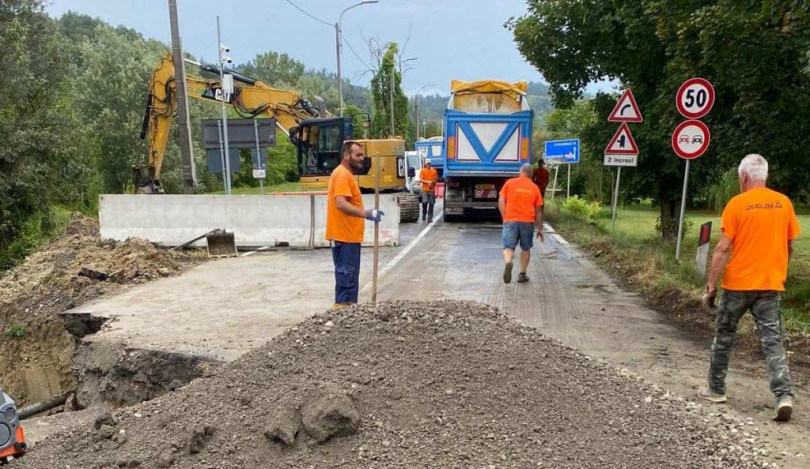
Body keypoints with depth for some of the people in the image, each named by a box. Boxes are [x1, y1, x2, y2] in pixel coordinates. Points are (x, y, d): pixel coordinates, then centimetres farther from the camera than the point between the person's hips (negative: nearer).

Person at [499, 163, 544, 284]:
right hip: (527, 221, 1)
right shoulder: (535, 188, 9)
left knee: (508, 247, -2)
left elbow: (501, 201, -1)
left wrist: (504, 217, 5)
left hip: (510, 220, -1)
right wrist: (540, 229, 17)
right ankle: (522, 274, 17)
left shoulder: (510, 183, 6)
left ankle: (508, 262, -33)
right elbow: (538, 211, 11)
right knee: (526, 248, 17)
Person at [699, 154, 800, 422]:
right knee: (772, 341, 4)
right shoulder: (784, 203, 4)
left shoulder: (737, 204, -9)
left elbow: (723, 249, -12)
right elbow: (789, 246, 12)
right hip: (771, 285, 3)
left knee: (724, 337, 13)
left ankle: (716, 389, 23)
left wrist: (710, 285, -7)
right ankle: (784, 395, -10)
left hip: (738, 283, -3)